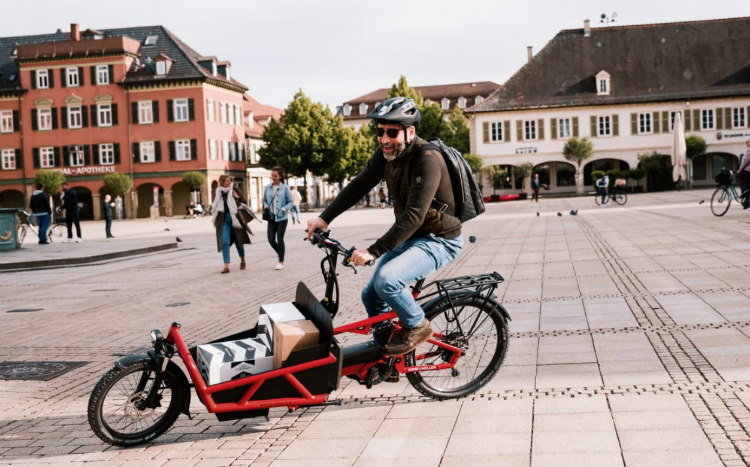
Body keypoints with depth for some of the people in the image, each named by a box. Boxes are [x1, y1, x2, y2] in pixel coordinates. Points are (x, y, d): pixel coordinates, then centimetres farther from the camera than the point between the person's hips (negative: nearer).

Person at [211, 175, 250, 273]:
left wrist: (238, 197, -18)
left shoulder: (233, 190, -2)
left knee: (238, 240, 12)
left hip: (234, 218, -1)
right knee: (225, 242, -10)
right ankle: (226, 266, -12)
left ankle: (242, 261, 35)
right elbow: (215, 206, 21)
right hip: (223, 220, 1)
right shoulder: (218, 192, 5)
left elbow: (244, 202, -2)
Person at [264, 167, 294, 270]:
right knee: (271, 239, 0)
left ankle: (281, 262, 8)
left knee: (280, 239, -3)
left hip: (281, 218, -3)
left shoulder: (285, 188, -3)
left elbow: (290, 202, 1)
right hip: (271, 218, 4)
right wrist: (266, 206, -4)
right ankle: (280, 254, 28)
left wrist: (284, 209, -15)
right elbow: (264, 200, 17)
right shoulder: (267, 187, 6)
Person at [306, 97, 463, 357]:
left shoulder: (427, 159, -27)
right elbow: (358, 186, 6)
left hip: (439, 240, -8)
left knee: (387, 280, -29)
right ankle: (386, 354, 27)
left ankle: (417, 326, -4)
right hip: (410, 237, 8)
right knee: (371, 296, 8)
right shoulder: (386, 154, -3)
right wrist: (324, 218, -3)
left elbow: (414, 216, -33)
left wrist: (374, 251, -35)